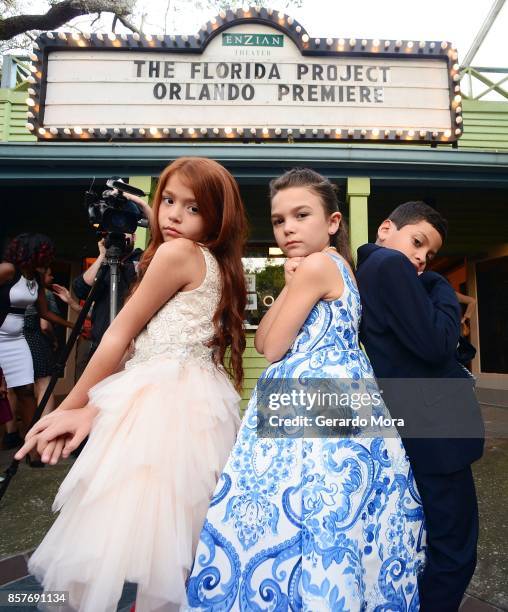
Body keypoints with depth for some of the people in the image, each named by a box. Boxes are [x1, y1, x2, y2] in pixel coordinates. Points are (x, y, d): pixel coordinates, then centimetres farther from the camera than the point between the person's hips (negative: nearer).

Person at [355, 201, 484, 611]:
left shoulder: (362, 272, 13)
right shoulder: (392, 265, -16)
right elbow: (437, 344, -21)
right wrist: (442, 288, -7)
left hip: (410, 428, 10)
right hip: (433, 429, -10)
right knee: (455, 552, 7)